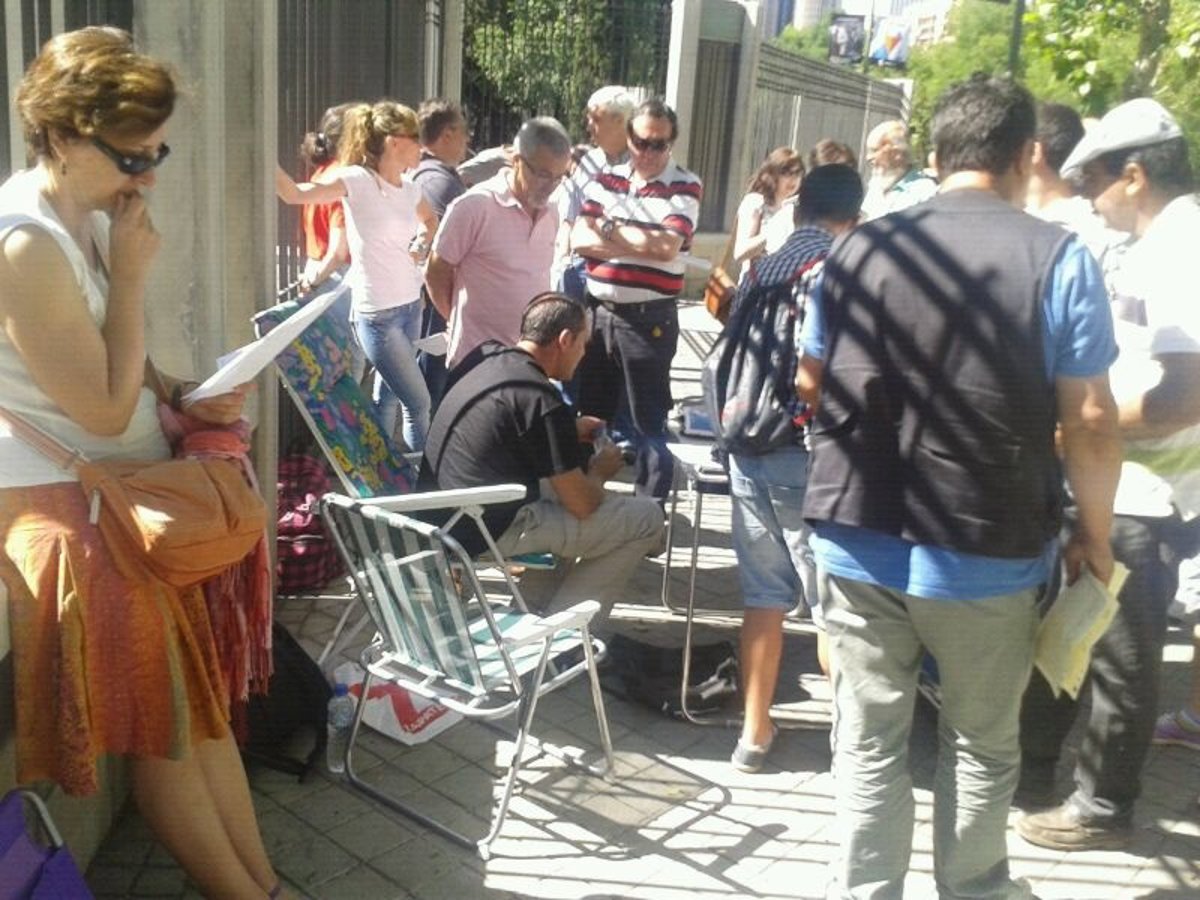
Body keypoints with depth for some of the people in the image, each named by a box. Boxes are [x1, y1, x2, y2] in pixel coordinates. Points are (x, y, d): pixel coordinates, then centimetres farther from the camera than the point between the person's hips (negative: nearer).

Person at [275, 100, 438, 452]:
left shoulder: (410, 188, 7)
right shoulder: (358, 180, -13)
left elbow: (429, 219, 29)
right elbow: (295, 194, -20)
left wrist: (422, 244, 8)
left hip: (411, 305, 7)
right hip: (378, 313, -7)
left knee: (387, 400, 15)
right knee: (419, 403, -5)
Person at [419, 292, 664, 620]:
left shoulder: (487, 357, 7)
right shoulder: (543, 402, -18)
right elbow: (583, 504, -13)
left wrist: (570, 428, 22)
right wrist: (600, 472, 9)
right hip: (489, 531, -9)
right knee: (645, 517, -2)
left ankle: (533, 617, 23)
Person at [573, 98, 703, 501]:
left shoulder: (684, 187, -4)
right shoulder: (607, 179, 8)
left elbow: (667, 246, -18)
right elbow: (580, 239, -3)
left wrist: (610, 229, -7)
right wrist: (642, 243, -13)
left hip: (649, 319, -5)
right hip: (597, 312, 5)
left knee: (648, 424, 4)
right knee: (588, 415, 17)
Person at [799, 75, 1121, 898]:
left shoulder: (859, 248, 2)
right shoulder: (1059, 258, -9)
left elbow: (817, 379, 14)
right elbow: (1090, 422, -10)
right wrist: (1096, 534, 5)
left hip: (859, 543, 2)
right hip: (988, 553, -2)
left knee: (869, 742, 15)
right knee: (984, 744, 20)